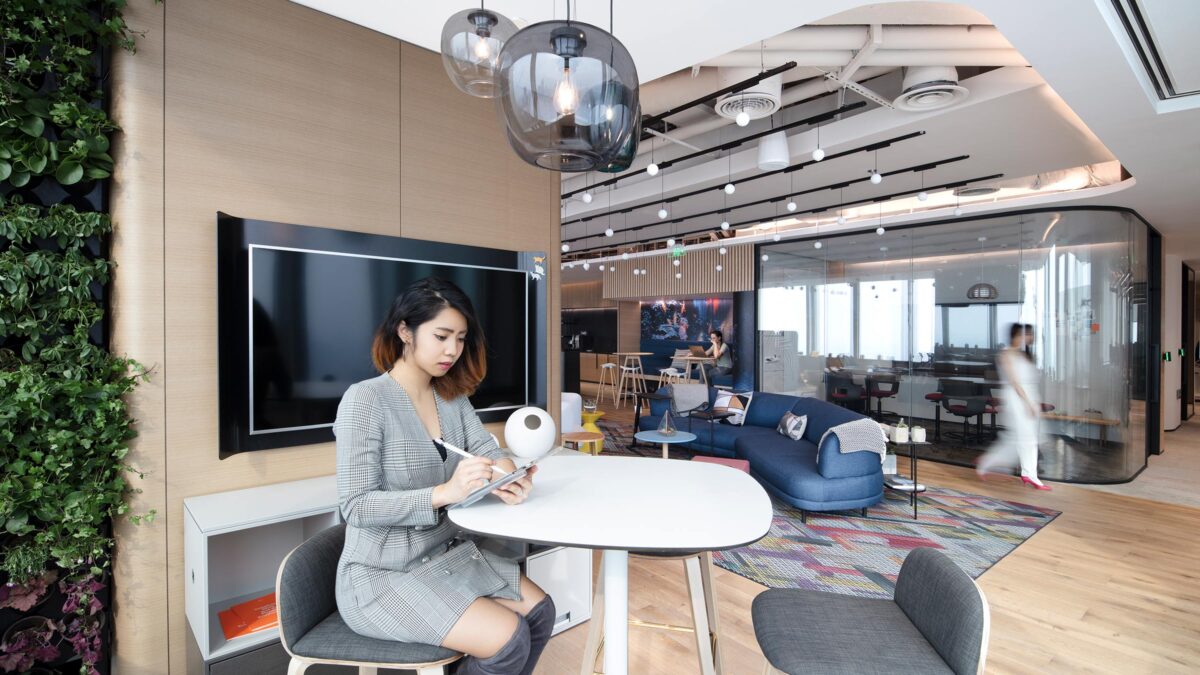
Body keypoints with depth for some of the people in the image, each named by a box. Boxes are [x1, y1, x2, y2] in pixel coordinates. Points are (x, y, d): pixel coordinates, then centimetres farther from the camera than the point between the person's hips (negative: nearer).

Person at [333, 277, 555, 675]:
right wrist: (446, 492, -33)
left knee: (539, 611, 1)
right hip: (383, 575, -7)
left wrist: (508, 477, -27)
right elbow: (355, 506, -21)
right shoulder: (365, 399, -18)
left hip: (447, 552, 7)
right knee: (509, 638, -16)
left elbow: (487, 449, -3)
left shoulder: (452, 397, 3)